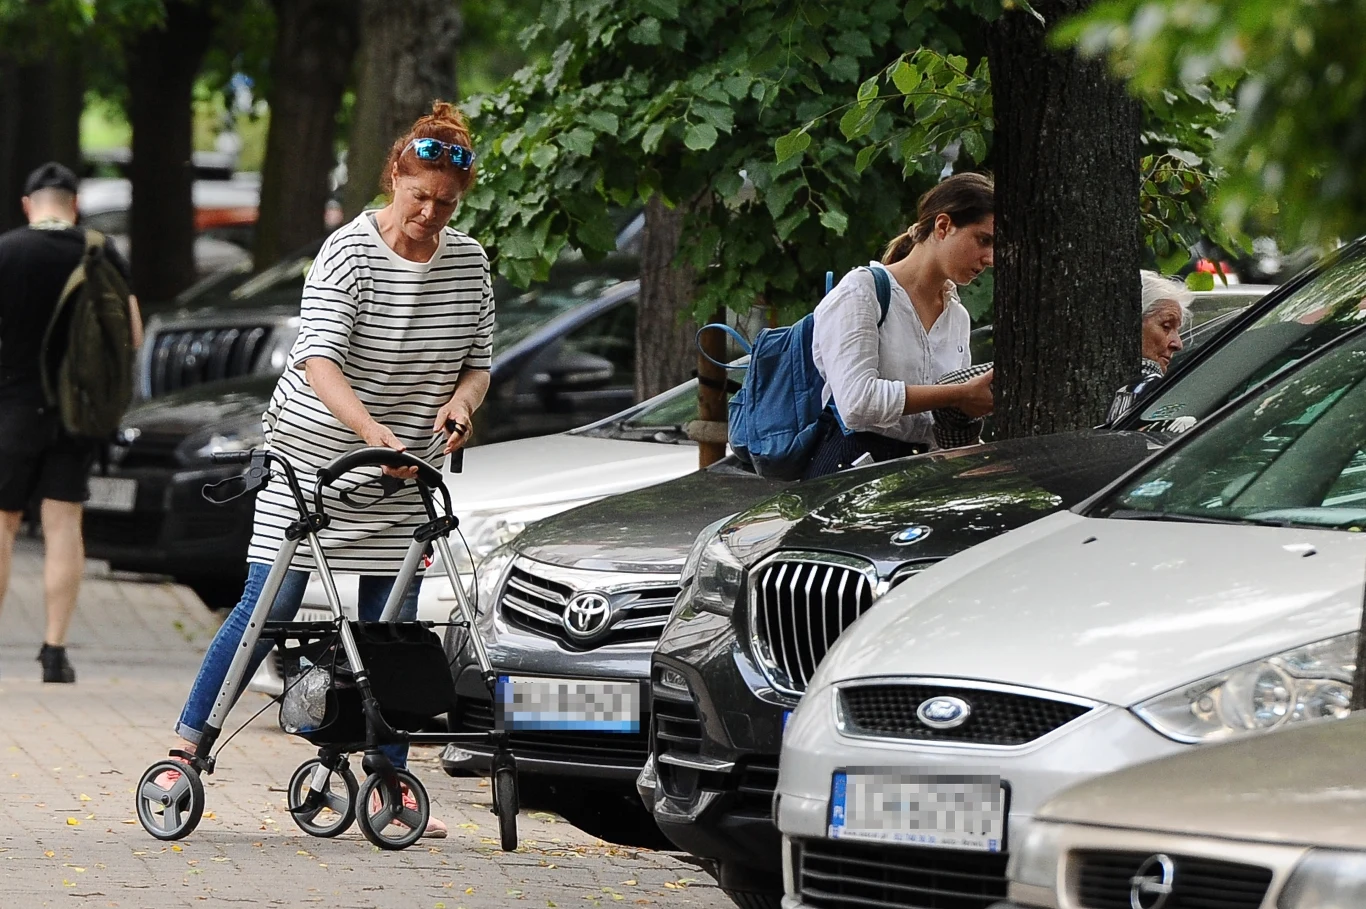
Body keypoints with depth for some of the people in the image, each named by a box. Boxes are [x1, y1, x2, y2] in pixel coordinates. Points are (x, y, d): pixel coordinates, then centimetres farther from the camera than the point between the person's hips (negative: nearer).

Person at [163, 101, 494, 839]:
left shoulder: (468, 263, 3)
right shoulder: (350, 252, -13)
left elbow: (479, 360, 11)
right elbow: (319, 358, -23)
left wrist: (462, 399, -13)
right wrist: (372, 429, -37)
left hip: (405, 475, 4)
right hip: (313, 454, -4)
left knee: (392, 625, 3)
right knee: (269, 606, -7)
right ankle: (187, 746, 0)